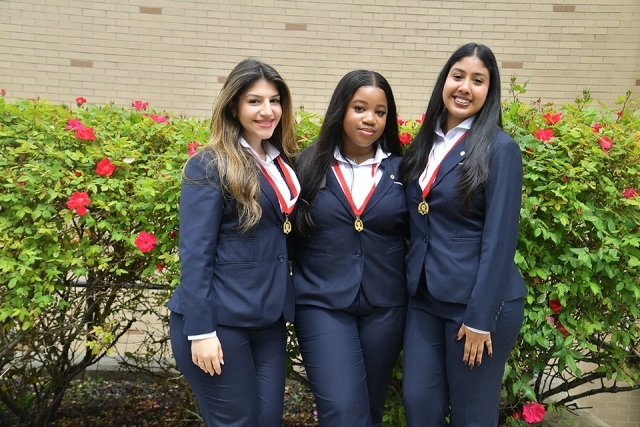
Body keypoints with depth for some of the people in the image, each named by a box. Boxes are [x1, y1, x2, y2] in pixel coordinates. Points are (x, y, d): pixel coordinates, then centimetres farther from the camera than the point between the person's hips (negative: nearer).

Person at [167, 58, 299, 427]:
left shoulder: (283, 164, 10)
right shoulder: (210, 166, -10)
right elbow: (194, 253, -14)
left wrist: (285, 311, 9)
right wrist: (200, 331, -17)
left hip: (269, 321, 6)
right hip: (219, 321, -6)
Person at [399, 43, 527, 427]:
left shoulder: (500, 148, -10)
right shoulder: (425, 144, 8)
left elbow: (499, 238, -14)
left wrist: (480, 317, -16)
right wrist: (414, 287, 8)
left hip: (478, 302, -5)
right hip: (425, 297, 5)